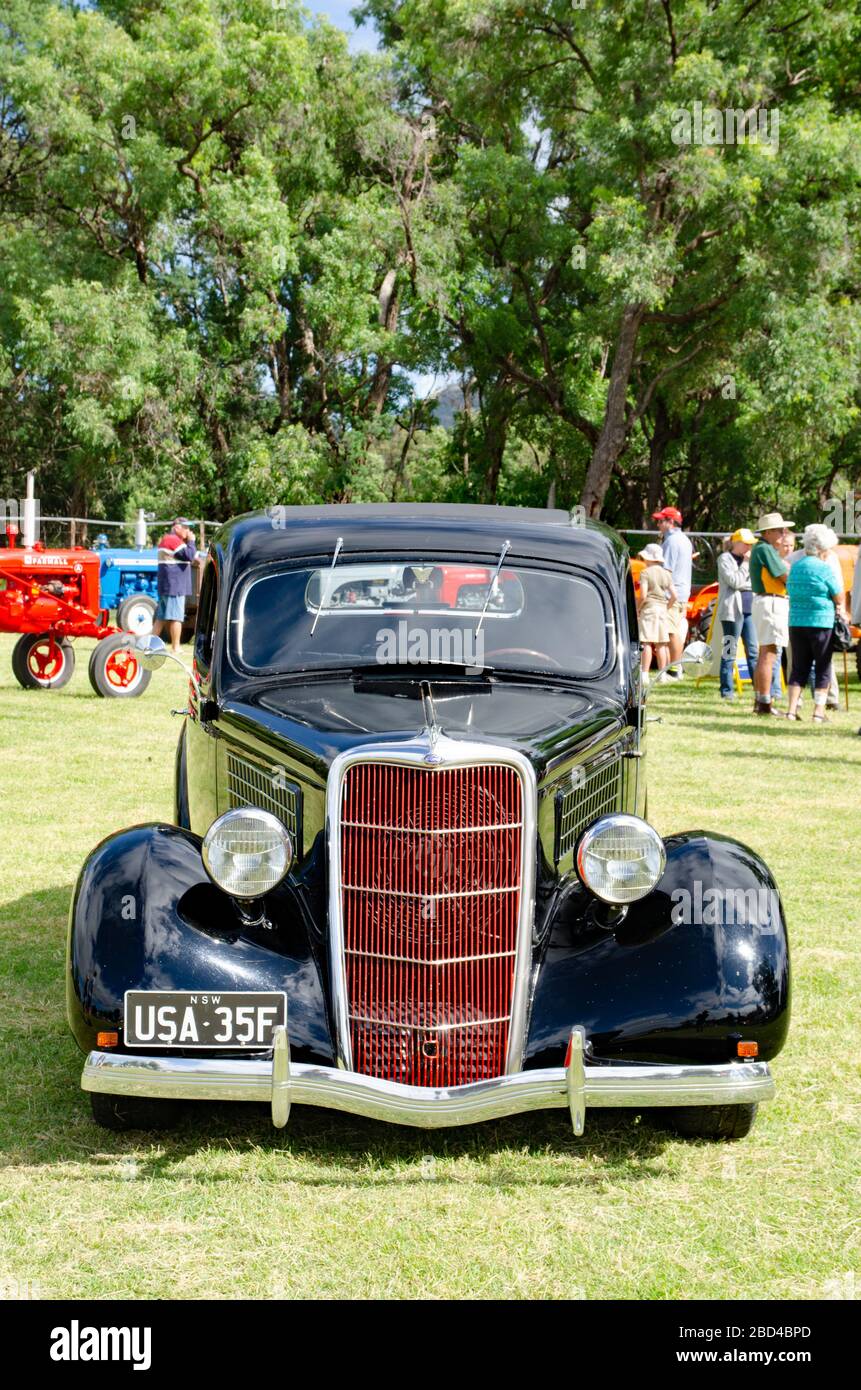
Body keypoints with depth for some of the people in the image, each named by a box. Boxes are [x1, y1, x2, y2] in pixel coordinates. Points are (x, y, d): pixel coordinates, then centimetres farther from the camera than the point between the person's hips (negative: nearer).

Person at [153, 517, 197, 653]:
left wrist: (188, 542, 11)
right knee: (176, 617, -6)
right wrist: (191, 541, -7)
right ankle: (175, 649, -4)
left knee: (161, 617, 12)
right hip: (175, 586, -10)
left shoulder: (165, 539, 20)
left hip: (165, 586, 10)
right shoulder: (174, 540, -13)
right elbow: (189, 555, -19)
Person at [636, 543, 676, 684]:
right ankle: (662, 674, 13)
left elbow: (643, 596, -16)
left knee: (646, 643, -7)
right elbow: (674, 596, 5)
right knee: (661, 644, 10)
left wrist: (637, 609, -2)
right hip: (662, 609, 6)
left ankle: (645, 675, -12)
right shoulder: (666, 573, 9)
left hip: (648, 609, -6)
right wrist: (666, 607, 15)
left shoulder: (645, 573, -8)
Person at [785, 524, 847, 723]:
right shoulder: (824, 568, -10)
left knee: (799, 668, 11)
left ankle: (792, 709, 5)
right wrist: (841, 611, 14)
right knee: (823, 669, 3)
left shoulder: (795, 567, 10)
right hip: (821, 623, -5)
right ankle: (818, 712, 1)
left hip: (796, 623, 6)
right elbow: (839, 598, -7)